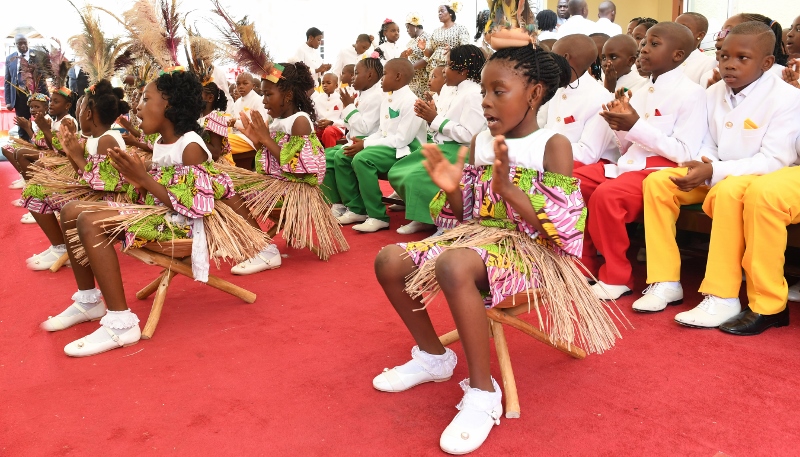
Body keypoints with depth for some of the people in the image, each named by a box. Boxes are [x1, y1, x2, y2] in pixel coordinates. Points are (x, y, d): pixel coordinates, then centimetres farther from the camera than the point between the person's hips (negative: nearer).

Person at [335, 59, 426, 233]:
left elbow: (402, 139, -22)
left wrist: (366, 145, -20)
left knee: (361, 159, -31)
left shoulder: (410, 101, -16)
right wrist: (364, 142, -4)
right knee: (341, 157, -1)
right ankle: (356, 209, 5)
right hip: (385, 145, 9)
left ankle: (378, 217, -23)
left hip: (404, 149, -9)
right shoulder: (387, 99, 12)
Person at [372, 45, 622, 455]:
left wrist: (508, 188, -27)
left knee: (453, 267, -38)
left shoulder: (553, 145, -8)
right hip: (476, 236, 8)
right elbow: (464, 215, 12)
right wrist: (451, 189, -10)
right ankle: (433, 356, 15)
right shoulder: (480, 142, 9)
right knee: (389, 261, -6)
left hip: (529, 249, -7)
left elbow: (561, 228, -16)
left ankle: (483, 392, -21)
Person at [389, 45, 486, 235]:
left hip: (457, 152, -10)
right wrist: (432, 114, -3)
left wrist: (435, 119, -17)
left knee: (414, 178, -27)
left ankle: (428, 219, -6)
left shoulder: (473, 94, -15)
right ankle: (421, 211, 12)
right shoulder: (459, 91, 15)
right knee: (396, 172, 5)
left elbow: (467, 134, -24)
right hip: (441, 147, 10)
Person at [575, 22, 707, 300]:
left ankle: (617, 278, -16)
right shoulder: (641, 93, 16)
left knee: (606, 195, -33)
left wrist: (636, 126, -18)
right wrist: (619, 127, -3)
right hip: (627, 164, 8)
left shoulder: (690, 93, -6)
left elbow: (685, 153, -15)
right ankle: (583, 265, 2)